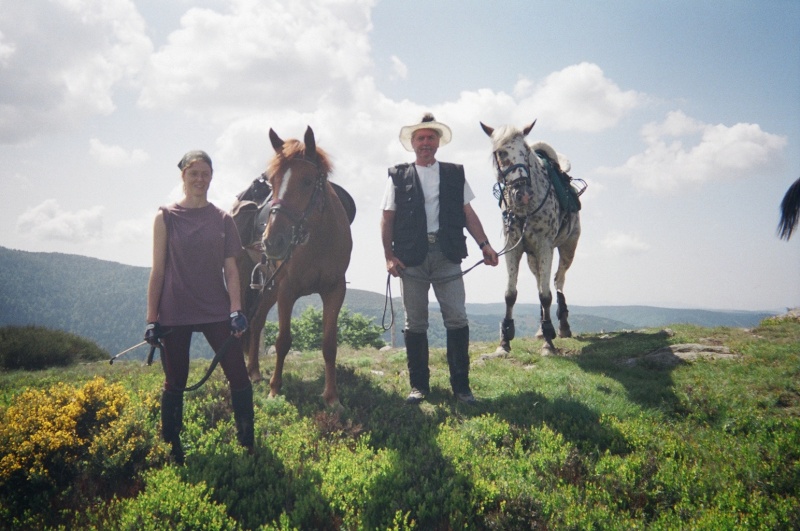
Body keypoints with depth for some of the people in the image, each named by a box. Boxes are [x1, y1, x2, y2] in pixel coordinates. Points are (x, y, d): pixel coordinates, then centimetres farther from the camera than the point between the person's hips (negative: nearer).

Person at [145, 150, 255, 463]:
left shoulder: (223, 219, 7)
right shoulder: (166, 217, 1)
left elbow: (230, 269, 6)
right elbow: (158, 270, 1)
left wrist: (236, 309, -7)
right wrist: (152, 318, -2)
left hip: (217, 311, 2)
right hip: (175, 313, -1)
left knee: (239, 377, -3)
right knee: (175, 384, 7)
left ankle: (247, 445, 10)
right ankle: (171, 449, 21)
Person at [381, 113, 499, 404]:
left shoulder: (455, 174, 12)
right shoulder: (398, 176, 8)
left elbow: (468, 214, 9)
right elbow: (387, 219, 5)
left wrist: (484, 244, -3)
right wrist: (389, 256, -6)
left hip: (447, 255, 1)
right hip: (411, 258, 0)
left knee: (457, 319, -3)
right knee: (415, 323, 6)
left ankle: (461, 385, 6)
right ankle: (418, 385, 16)